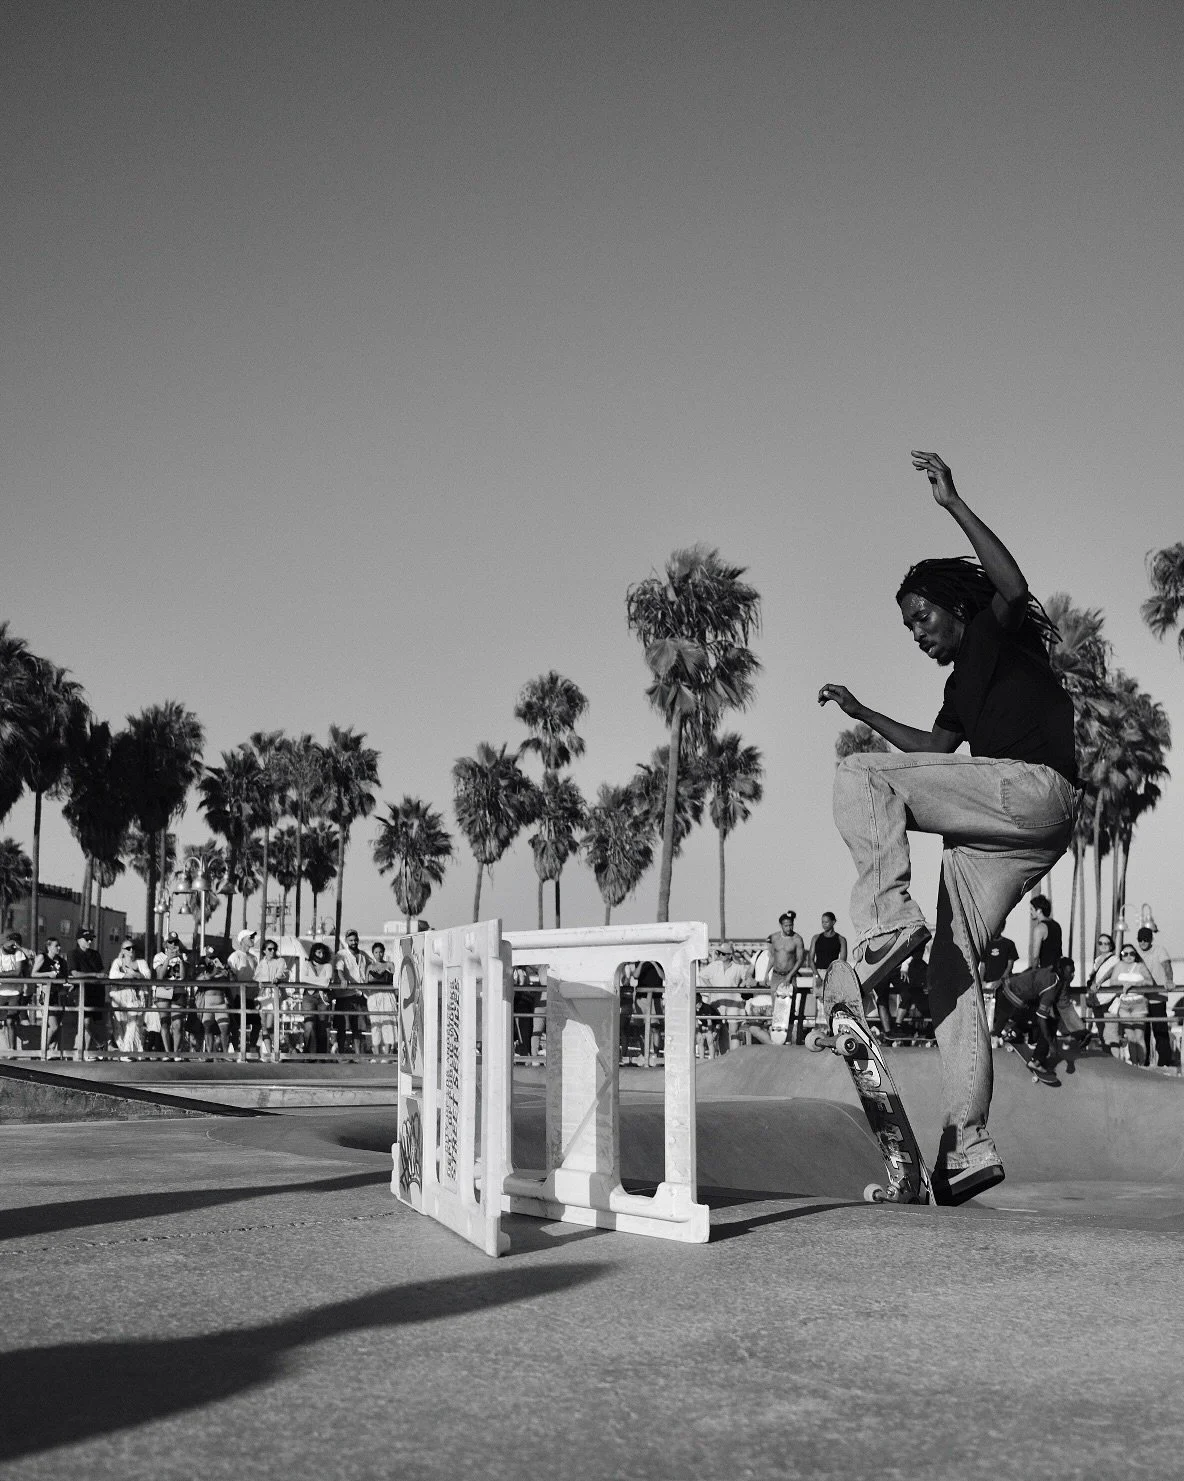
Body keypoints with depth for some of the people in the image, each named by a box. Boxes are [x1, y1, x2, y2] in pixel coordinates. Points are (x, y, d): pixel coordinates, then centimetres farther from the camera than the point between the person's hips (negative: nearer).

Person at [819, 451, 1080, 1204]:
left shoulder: (1002, 635, 7)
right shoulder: (965, 680, 31)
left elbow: (1014, 586, -16)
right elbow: (932, 748, 40)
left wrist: (954, 504, -22)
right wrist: (862, 712, 38)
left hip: (1037, 789, -9)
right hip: (997, 832, 9)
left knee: (860, 777, -16)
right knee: (953, 969, 1)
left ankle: (887, 915, -30)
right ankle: (968, 1144, -2)